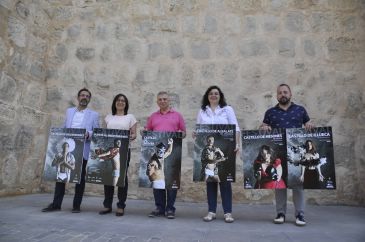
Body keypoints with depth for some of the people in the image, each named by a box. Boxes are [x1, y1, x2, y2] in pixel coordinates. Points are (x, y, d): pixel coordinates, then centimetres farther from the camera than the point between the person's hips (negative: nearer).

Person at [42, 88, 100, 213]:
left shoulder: (94, 114, 6)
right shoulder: (69, 111, 17)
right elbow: (63, 128, 16)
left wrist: (88, 134, -19)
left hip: (82, 150, -3)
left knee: (80, 177, 3)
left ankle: (76, 205, 13)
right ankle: (56, 204, 14)